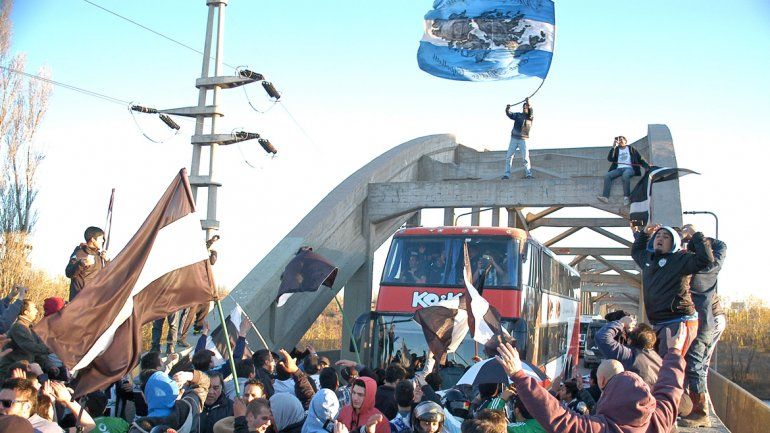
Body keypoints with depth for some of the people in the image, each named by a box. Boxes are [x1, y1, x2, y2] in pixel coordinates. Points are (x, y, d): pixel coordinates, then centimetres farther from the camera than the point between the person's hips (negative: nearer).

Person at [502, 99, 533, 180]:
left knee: (525, 157, -11)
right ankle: (507, 174, 6)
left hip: (523, 140, -3)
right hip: (514, 139, 3)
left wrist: (528, 104, -34)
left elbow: (531, 112, -17)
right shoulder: (518, 115, 11)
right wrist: (507, 110, -24)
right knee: (509, 156, 2)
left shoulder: (530, 117, 3)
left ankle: (528, 174, -6)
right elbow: (510, 115, -3)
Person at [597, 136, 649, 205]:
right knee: (607, 175, -26)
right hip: (618, 169, 3)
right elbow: (610, 159, 4)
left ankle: (627, 197, -39)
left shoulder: (631, 149, 16)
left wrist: (647, 166, -3)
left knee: (625, 175, -39)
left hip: (629, 168, -3)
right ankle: (605, 197, -37)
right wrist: (613, 147, -2)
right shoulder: (616, 150, 21)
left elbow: (640, 159, 11)